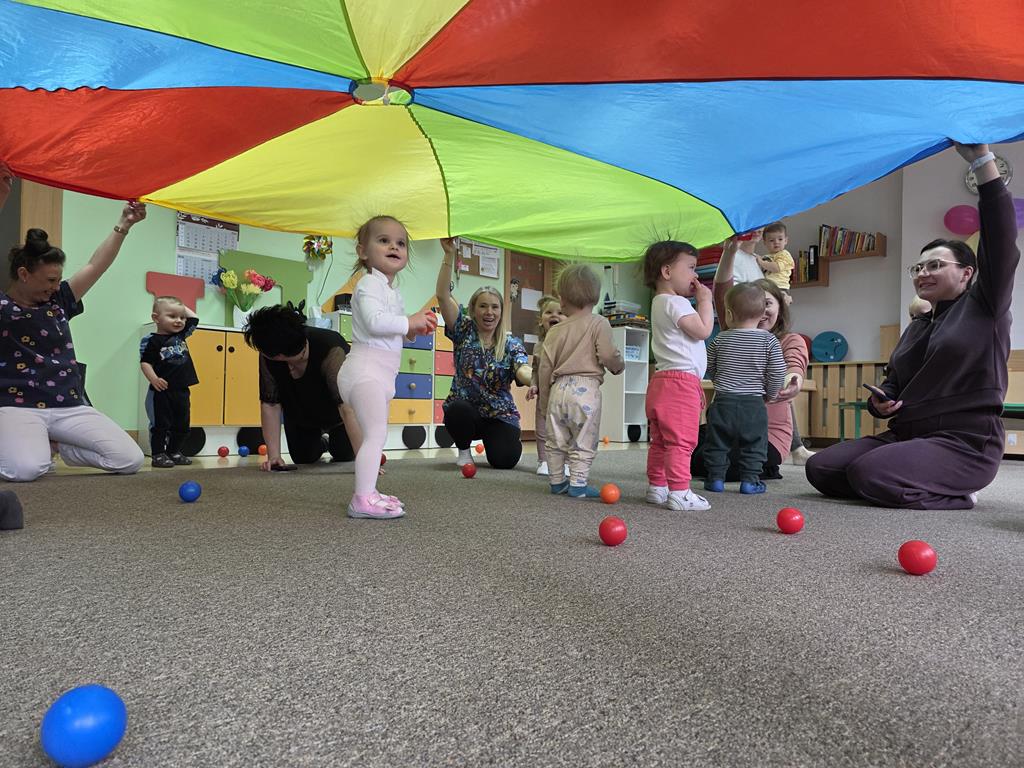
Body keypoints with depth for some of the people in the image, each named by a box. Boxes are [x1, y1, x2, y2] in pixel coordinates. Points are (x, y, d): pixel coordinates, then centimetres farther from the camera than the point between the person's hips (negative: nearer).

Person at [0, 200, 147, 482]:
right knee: (28, 468, -35)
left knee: (131, 460, -10)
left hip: (69, 406, 5)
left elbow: (96, 266, 10)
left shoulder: (58, 302, 12)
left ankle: (60, 446, 16)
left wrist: (123, 225, 3)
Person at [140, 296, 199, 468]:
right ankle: (158, 455, 8)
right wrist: (153, 379, -25)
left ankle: (174, 452, 25)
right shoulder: (152, 340, -10)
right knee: (161, 424, 0)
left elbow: (194, 318, 20)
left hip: (182, 390, 7)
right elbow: (145, 362, -13)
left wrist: (181, 307, 15)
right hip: (163, 390, -7)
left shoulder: (181, 334, 9)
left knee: (182, 425, 13)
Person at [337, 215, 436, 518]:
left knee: (375, 434, 13)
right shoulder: (369, 284, -10)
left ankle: (368, 493, 21)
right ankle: (363, 499, -17)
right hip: (365, 369, -11)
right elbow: (375, 322, -26)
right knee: (376, 433, -17)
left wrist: (411, 329, 10)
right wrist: (409, 322, -16)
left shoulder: (393, 292, 22)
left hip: (382, 373, 11)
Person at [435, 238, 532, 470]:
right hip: (464, 410, -1)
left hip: (499, 414, 1)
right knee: (456, 410, -35)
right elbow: (443, 295, -15)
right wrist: (449, 254, -26)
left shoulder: (512, 344, -3)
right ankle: (463, 450, -2)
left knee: (504, 460, -18)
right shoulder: (464, 331, -3)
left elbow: (523, 370, -24)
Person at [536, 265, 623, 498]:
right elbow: (608, 355, -14)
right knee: (584, 442, 4)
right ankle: (578, 484, 3)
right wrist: (619, 366, 9)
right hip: (585, 390, -4)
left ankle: (557, 481, 23)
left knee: (556, 441, 15)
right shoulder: (598, 323, -2)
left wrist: (543, 400, 18)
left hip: (558, 389, 4)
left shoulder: (555, 331, 10)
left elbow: (545, 367, 9)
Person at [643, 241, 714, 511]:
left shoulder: (661, 304, 23)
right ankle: (679, 492, -9)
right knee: (681, 440, -9)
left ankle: (656, 487, 19)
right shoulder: (676, 303, -10)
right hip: (680, 381, -11)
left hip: (662, 380, 11)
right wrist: (705, 300, -5)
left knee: (660, 440, 13)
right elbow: (703, 330, -16)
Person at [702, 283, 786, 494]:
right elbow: (778, 372, -7)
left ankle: (716, 478, 12)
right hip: (754, 404, 0)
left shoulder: (720, 340, -2)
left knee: (717, 443, 11)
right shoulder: (769, 341, -5)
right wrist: (770, 393, 9)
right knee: (754, 444, 11)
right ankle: (749, 480, 10)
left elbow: (709, 368, 8)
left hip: (723, 401, 1)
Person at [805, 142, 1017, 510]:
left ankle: (957, 494, -3)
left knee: (869, 474, -31)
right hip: (905, 434, 8)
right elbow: (893, 383, 27)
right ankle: (934, 487, 4)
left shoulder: (983, 307, 1)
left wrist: (982, 160, -17)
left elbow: (1001, 238, -13)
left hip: (964, 441, -8)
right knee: (819, 468, -9)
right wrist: (880, 403, 1)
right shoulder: (916, 327, 22)